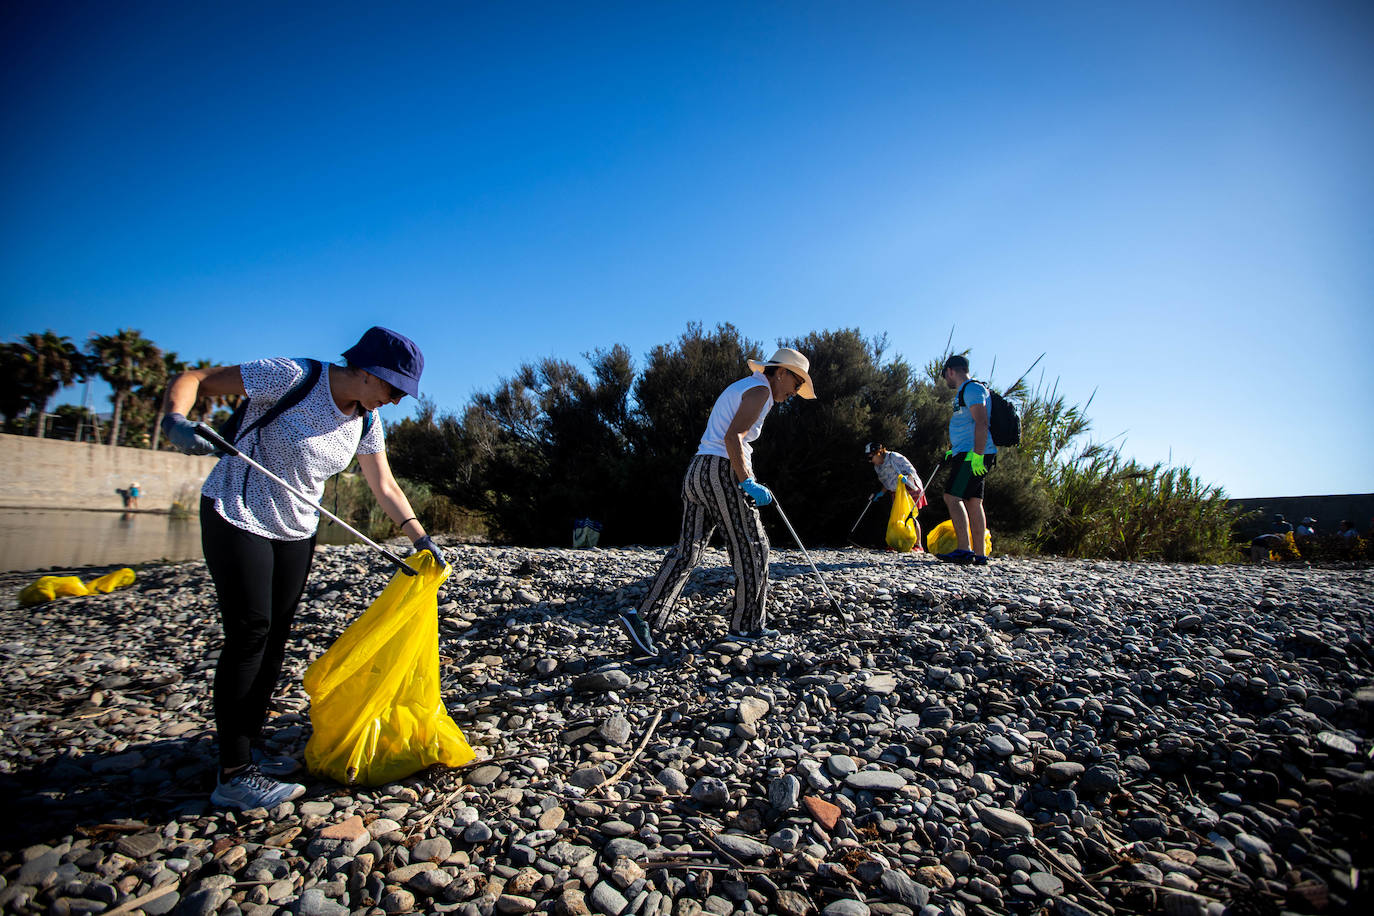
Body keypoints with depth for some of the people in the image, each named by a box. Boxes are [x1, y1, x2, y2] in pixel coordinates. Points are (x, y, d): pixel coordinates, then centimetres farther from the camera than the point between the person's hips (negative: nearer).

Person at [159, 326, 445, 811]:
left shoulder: (366, 422, 0)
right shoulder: (292, 378, -19)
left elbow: (385, 488, 5)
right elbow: (191, 380, -14)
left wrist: (422, 539, -1)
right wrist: (176, 420, -35)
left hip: (296, 531, 7)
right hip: (238, 517, -6)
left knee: (275, 636, 7)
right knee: (249, 634, -9)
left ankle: (250, 749, 20)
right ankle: (232, 775, 0)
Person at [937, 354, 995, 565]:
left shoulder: (972, 389, -9)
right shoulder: (965, 392, 23)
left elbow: (981, 423, -21)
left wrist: (977, 455, -27)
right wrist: (953, 450, 28)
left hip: (973, 454, -10)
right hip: (971, 455, 10)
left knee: (952, 497, -15)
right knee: (973, 501, 7)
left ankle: (964, 550, -18)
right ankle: (980, 554, 8)